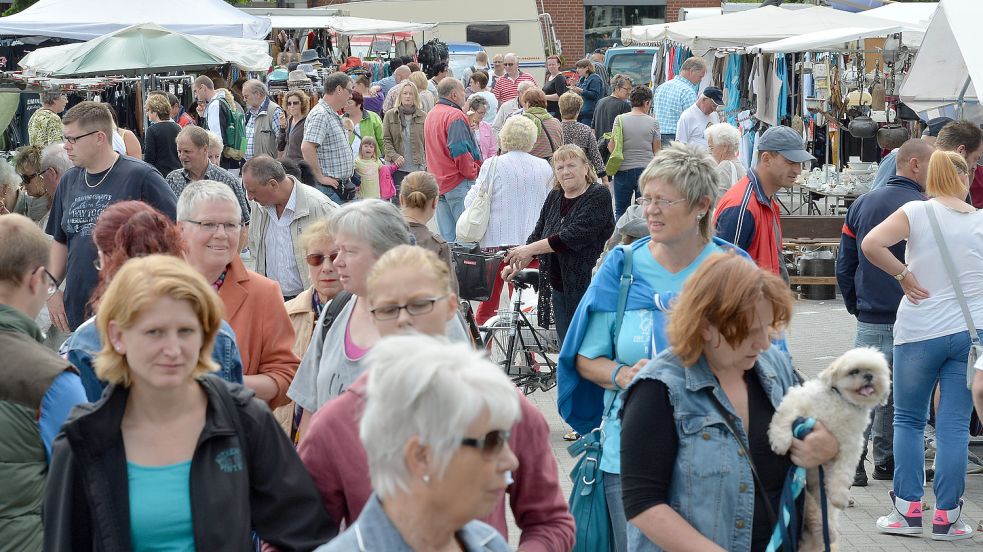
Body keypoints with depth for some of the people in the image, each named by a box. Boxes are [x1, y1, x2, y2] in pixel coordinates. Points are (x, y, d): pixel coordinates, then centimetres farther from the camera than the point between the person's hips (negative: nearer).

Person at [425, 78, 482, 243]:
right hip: (459, 182, -9)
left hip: (438, 182, 9)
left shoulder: (431, 115, 16)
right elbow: (460, 151, -20)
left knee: (447, 237, 10)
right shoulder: (455, 116, -13)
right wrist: (473, 172, -8)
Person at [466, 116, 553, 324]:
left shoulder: (493, 165, -8)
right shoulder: (544, 167, 1)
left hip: (498, 239, -2)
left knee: (489, 297, 7)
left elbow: (472, 202, -4)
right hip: (533, 241, 2)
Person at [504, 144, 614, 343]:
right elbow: (538, 234, 17)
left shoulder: (599, 195, -10)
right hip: (558, 287, 6)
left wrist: (530, 249, -17)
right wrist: (518, 266, 2)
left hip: (586, 284, -6)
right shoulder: (554, 197, 12)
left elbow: (575, 235, -20)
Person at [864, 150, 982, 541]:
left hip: (920, 332, -2)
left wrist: (904, 275, -7)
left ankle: (908, 511, 9)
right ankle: (947, 518, 7)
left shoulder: (917, 212, -6)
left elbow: (871, 244, -19)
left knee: (908, 420, 11)